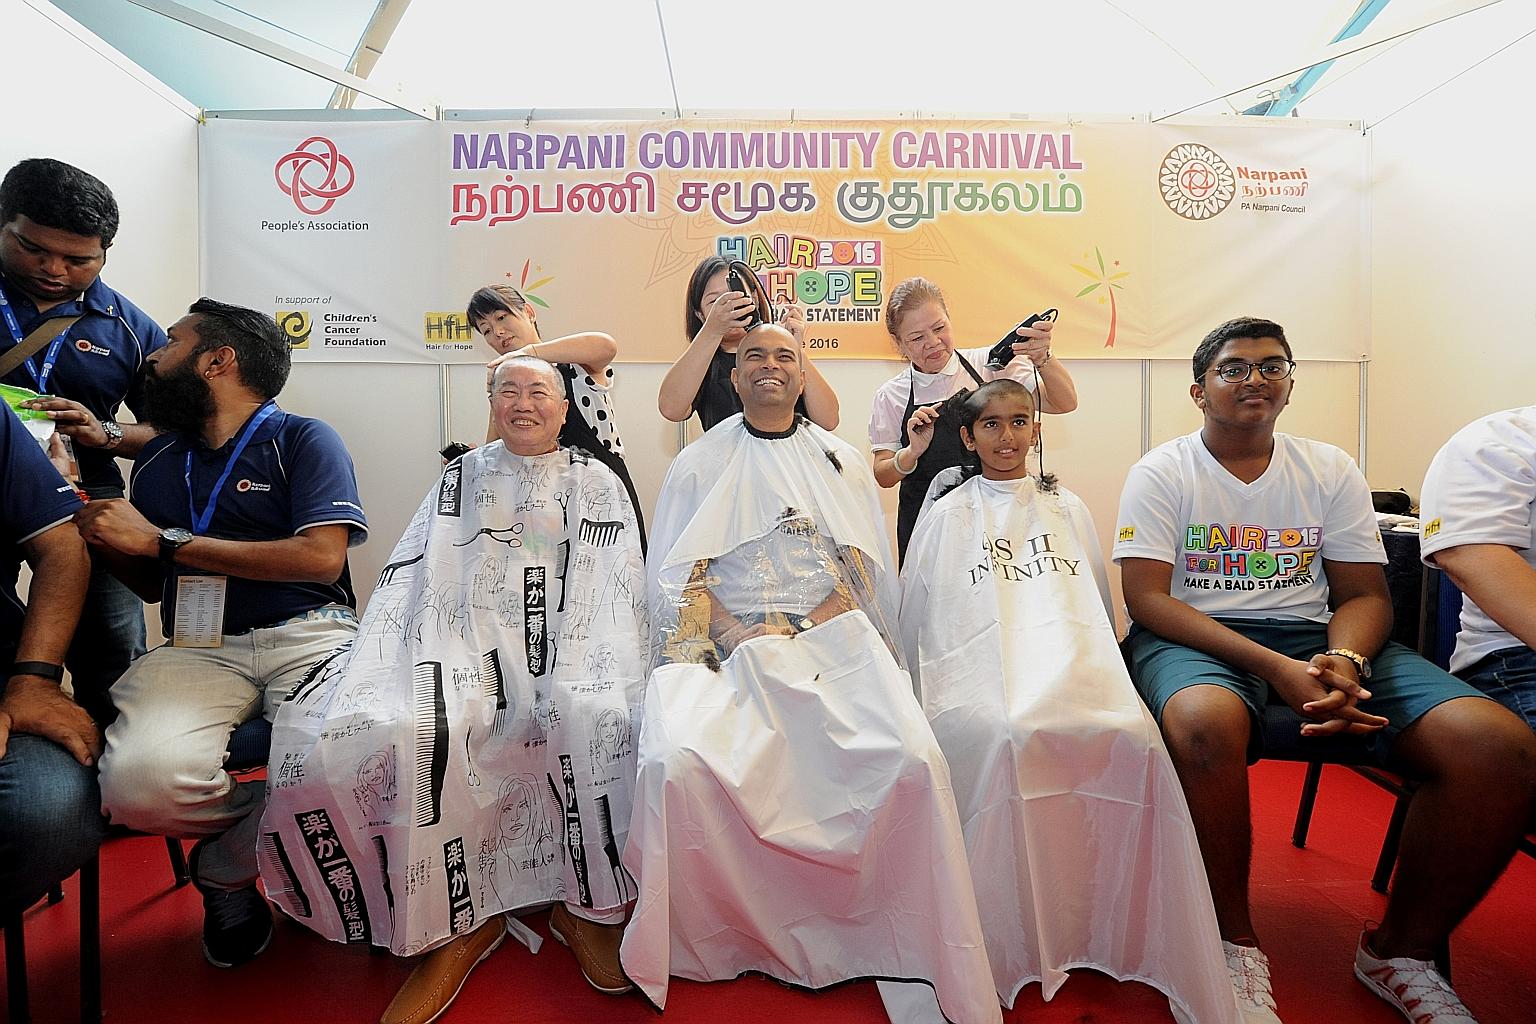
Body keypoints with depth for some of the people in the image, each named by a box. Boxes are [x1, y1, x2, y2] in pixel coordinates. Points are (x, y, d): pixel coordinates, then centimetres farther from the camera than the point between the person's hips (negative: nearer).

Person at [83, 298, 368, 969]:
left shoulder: (302, 439, 4)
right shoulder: (155, 461, 22)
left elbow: (321, 557, -11)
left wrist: (163, 539, -7)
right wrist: (91, 518, 11)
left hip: (307, 634, -3)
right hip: (197, 648, 4)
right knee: (137, 781, -30)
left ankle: (226, 864, -1)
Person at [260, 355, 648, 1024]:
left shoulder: (597, 484, 14)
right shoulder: (461, 478, 19)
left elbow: (616, 593, 4)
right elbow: (413, 581, 11)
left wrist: (572, 682, -13)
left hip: (570, 653, -1)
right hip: (471, 654, 2)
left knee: (603, 717, -35)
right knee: (385, 732, -28)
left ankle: (593, 909, -13)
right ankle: (456, 925, -12)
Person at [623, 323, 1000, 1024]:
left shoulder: (842, 465, 18)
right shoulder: (698, 465, 15)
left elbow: (864, 573, 10)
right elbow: (677, 576, 7)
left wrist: (801, 636, -7)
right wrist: (740, 638, -10)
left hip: (831, 641, 1)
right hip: (725, 645, 0)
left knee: (910, 759, -28)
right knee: (679, 760, -30)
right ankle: (717, 938, -5)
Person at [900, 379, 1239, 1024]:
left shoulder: (1068, 509, 28)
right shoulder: (946, 516, 19)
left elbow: (1100, 603, 27)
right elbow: (915, 617, 17)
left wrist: (1093, 668, 12)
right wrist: (931, 692, 7)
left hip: (1073, 666, 3)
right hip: (983, 669, -2)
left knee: (1135, 739, -31)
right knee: (1008, 736, -37)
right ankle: (1012, 953, -23)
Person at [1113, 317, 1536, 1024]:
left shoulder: (1330, 471, 13)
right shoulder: (1163, 473, 0)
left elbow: (1365, 593, 9)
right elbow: (1147, 598, -9)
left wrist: (1342, 659, -16)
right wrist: (1275, 668, -21)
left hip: (1315, 637, 4)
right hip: (1196, 640, -4)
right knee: (1204, 721, -41)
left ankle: (1400, 950, 2)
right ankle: (1234, 945, -14)